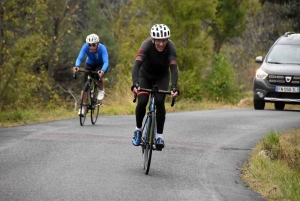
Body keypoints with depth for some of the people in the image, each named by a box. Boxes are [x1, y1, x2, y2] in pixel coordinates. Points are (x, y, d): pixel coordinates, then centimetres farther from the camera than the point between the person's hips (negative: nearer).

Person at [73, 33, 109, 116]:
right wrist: (77, 66, -59)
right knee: (85, 85, -9)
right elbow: (80, 58, -38)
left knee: (98, 75, -35)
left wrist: (102, 71, -64)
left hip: (101, 65, -2)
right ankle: (83, 107, 1)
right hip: (90, 65, 2)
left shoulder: (102, 48, -35)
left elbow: (106, 62, -44)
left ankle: (101, 91, -5)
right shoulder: (85, 47, -30)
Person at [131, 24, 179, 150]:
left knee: (159, 102, -20)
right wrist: (135, 84, -57)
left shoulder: (170, 47, -29)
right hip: (145, 75, -1)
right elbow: (137, 65, -42)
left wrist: (174, 87, -52)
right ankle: (138, 130, 4)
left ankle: (159, 135, -8)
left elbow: (174, 68, -37)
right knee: (142, 101, -20)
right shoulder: (147, 45, -32)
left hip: (162, 76, 1)